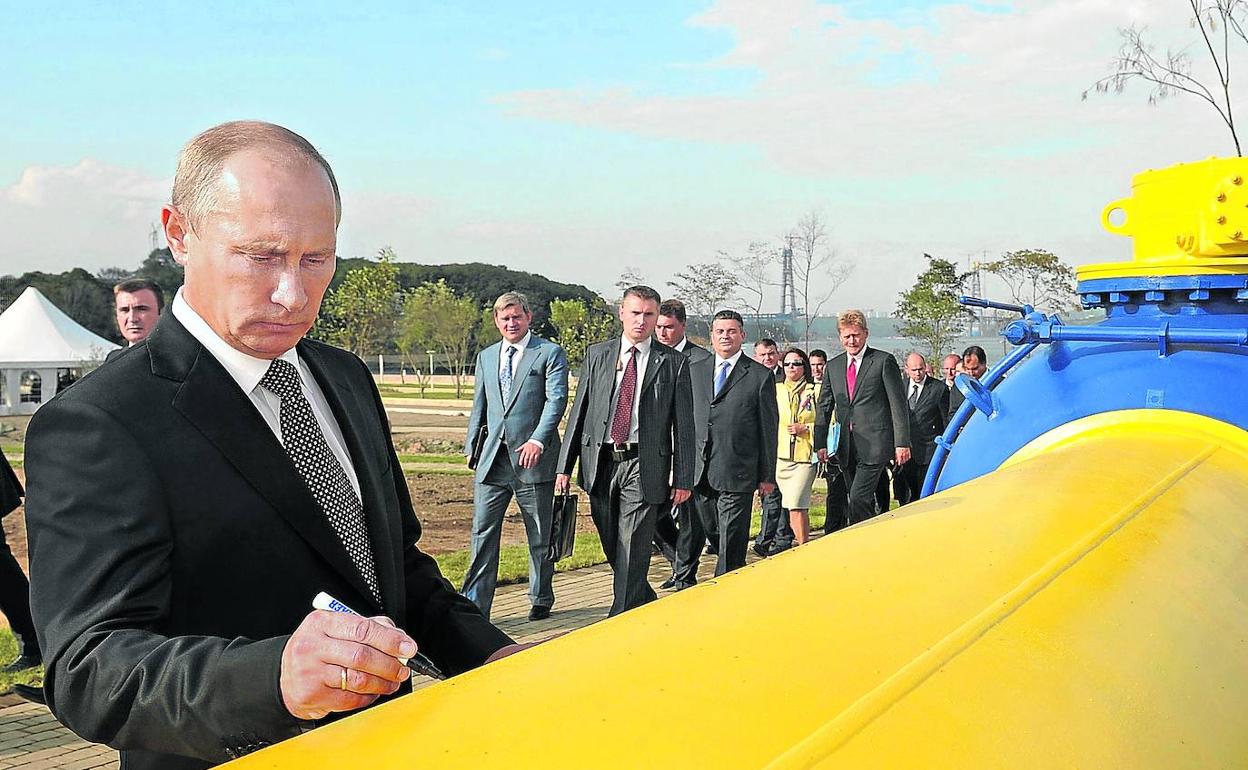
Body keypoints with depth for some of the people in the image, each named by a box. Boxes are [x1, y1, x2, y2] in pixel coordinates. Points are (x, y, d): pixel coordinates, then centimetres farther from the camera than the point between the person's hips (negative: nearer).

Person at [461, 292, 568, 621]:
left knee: (540, 536, 8)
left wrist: (538, 440, -21)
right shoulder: (486, 357, 17)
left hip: (533, 457, -4)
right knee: (483, 532, 1)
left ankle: (541, 600, 24)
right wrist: (472, 446, 11)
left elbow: (556, 400, -10)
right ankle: (474, 605, 7)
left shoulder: (550, 353, 0)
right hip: (493, 458, 4)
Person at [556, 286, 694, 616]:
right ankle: (648, 606, 35)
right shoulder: (597, 354, 9)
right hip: (600, 464, 4)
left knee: (632, 554, -5)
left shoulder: (673, 362, 1)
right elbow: (579, 412, 9)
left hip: (645, 468, -3)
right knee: (613, 549, 14)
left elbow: (683, 424, 1)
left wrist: (683, 478, -4)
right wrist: (565, 465, 4)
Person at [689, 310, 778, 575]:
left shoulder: (760, 376, 1)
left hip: (738, 474, -4)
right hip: (699, 473, 4)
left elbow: (769, 428, 1)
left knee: (732, 542, -2)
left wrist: (768, 475, -1)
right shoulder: (694, 371, 12)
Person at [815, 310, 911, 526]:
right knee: (862, 503, 11)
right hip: (846, 448, 5)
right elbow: (823, 407, 14)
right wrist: (820, 443, 5)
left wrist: (902, 443, -9)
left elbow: (898, 405, -4)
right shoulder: (833, 366, 13)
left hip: (874, 445, -5)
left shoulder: (884, 361, -1)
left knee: (858, 500, -16)